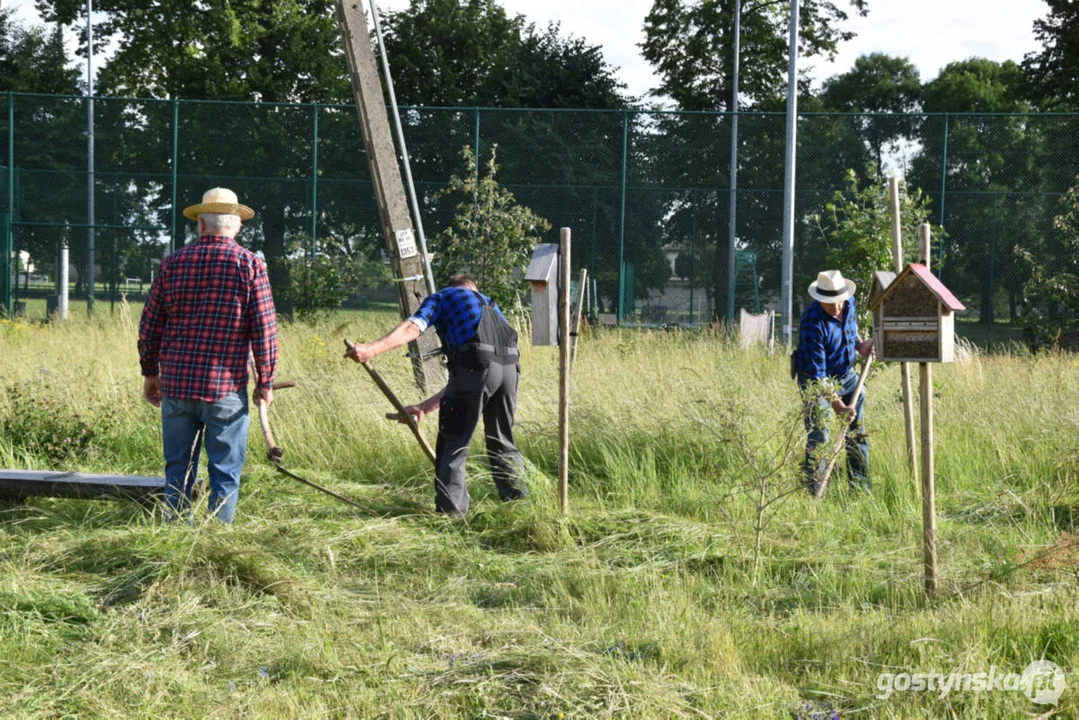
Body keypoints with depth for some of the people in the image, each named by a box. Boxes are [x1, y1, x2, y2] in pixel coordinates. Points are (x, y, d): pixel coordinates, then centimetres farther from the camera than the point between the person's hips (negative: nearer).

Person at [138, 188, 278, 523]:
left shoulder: (173, 263, 4)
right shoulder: (249, 265, -4)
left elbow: (149, 325, 7)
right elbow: (264, 329, -7)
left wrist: (150, 373, 19)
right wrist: (265, 382, 2)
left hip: (176, 383, 3)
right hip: (226, 388, -3)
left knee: (178, 468, 12)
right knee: (225, 471, 3)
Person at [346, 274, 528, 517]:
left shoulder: (442, 297, 24)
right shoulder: (489, 305, 39)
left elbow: (412, 328, 0)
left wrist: (371, 349, -9)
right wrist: (425, 407, 36)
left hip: (476, 364, -6)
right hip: (510, 365, 6)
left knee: (453, 444, 4)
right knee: (503, 443, 23)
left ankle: (451, 511, 5)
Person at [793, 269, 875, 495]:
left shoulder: (849, 303, -10)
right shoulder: (813, 323, -32)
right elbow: (817, 374, -31)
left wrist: (860, 345, -4)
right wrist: (838, 405, -35)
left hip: (847, 375, 7)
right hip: (818, 381, -7)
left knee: (858, 432, 11)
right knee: (818, 436, -11)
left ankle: (860, 486, 22)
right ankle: (814, 491, -4)